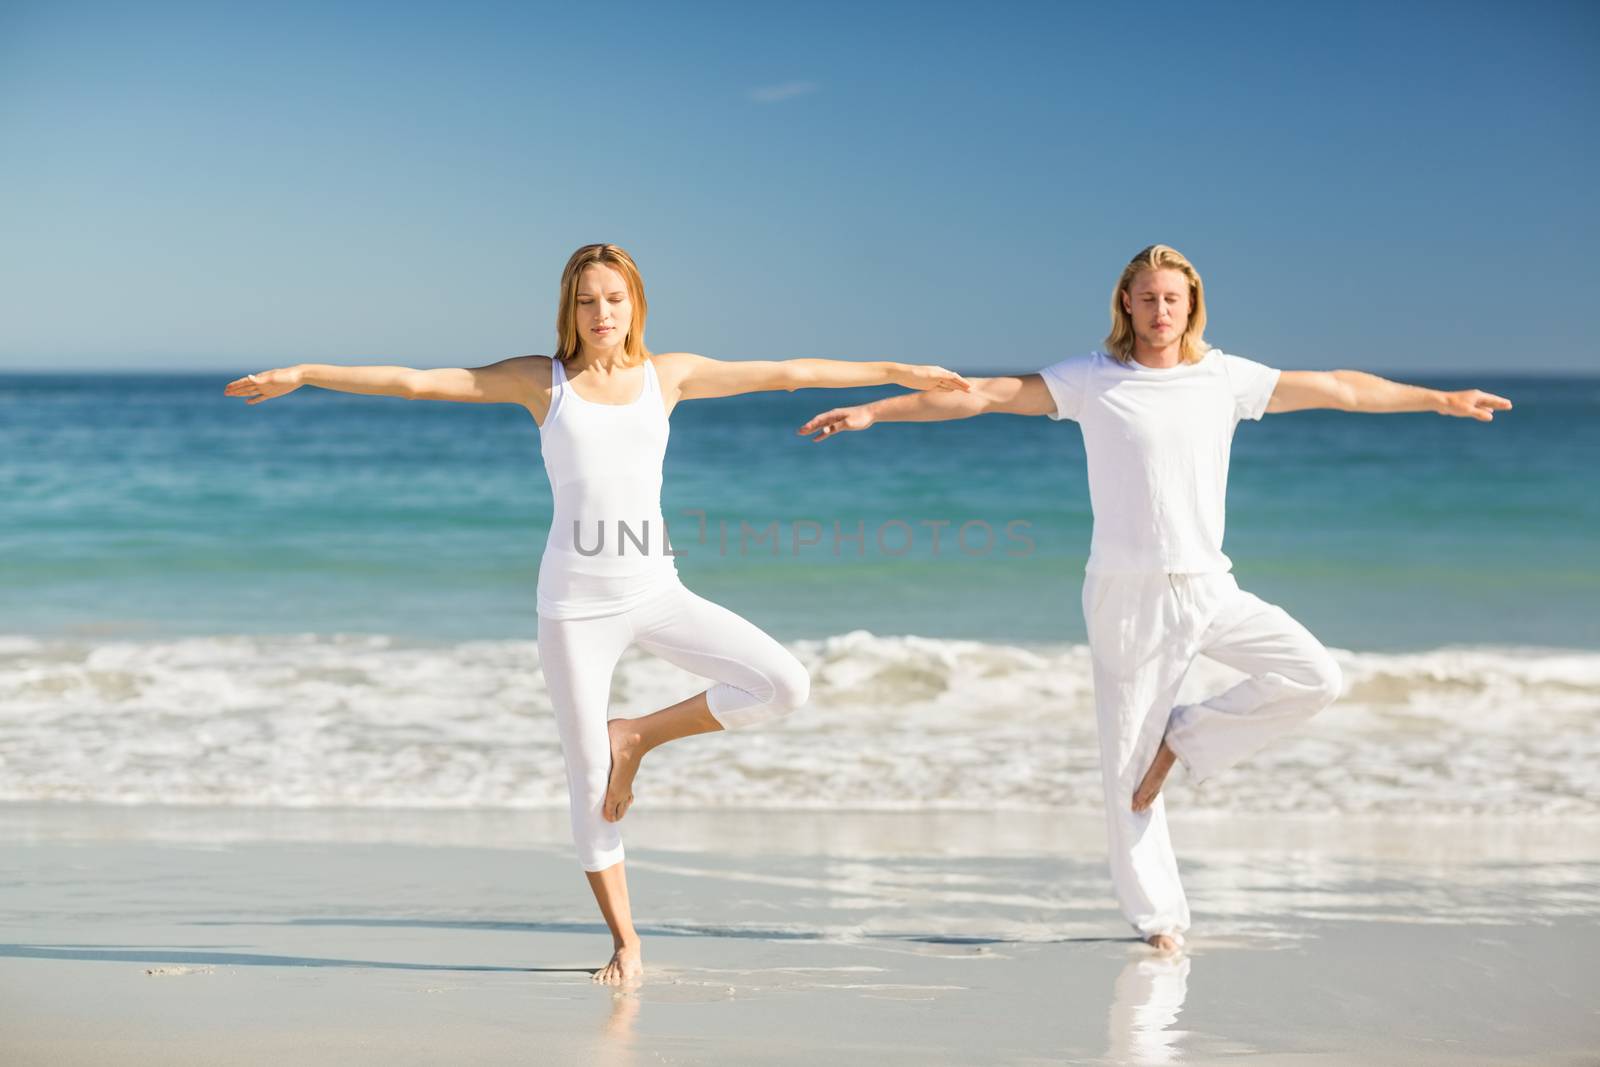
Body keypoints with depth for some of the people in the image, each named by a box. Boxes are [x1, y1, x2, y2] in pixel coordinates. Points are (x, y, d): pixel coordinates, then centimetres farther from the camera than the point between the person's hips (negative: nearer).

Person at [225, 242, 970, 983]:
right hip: (574, 601, -2)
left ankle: (638, 736, 6)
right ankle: (624, 942, 16)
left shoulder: (668, 375, 8)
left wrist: (897, 373, 13)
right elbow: (415, 381, 2)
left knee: (785, 684, -13)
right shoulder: (541, 380, 3)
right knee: (589, 774, 1)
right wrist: (301, 375, -1)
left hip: (655, 591, 2)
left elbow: (785, 372, 11)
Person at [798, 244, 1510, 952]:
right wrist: (871, 412, -9)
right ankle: (1157, 917, 12)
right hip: (1126, 594, -3)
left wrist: (1440, 399, 15)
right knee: (1128, 764, -1)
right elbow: (984, 394, -5)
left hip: (1208, 587, 3)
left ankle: (1186, 738, 4)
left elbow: (1339, 388, 11)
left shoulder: (1226, 378, 4)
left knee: (1315, 677, -13)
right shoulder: (1090, 381, -2)